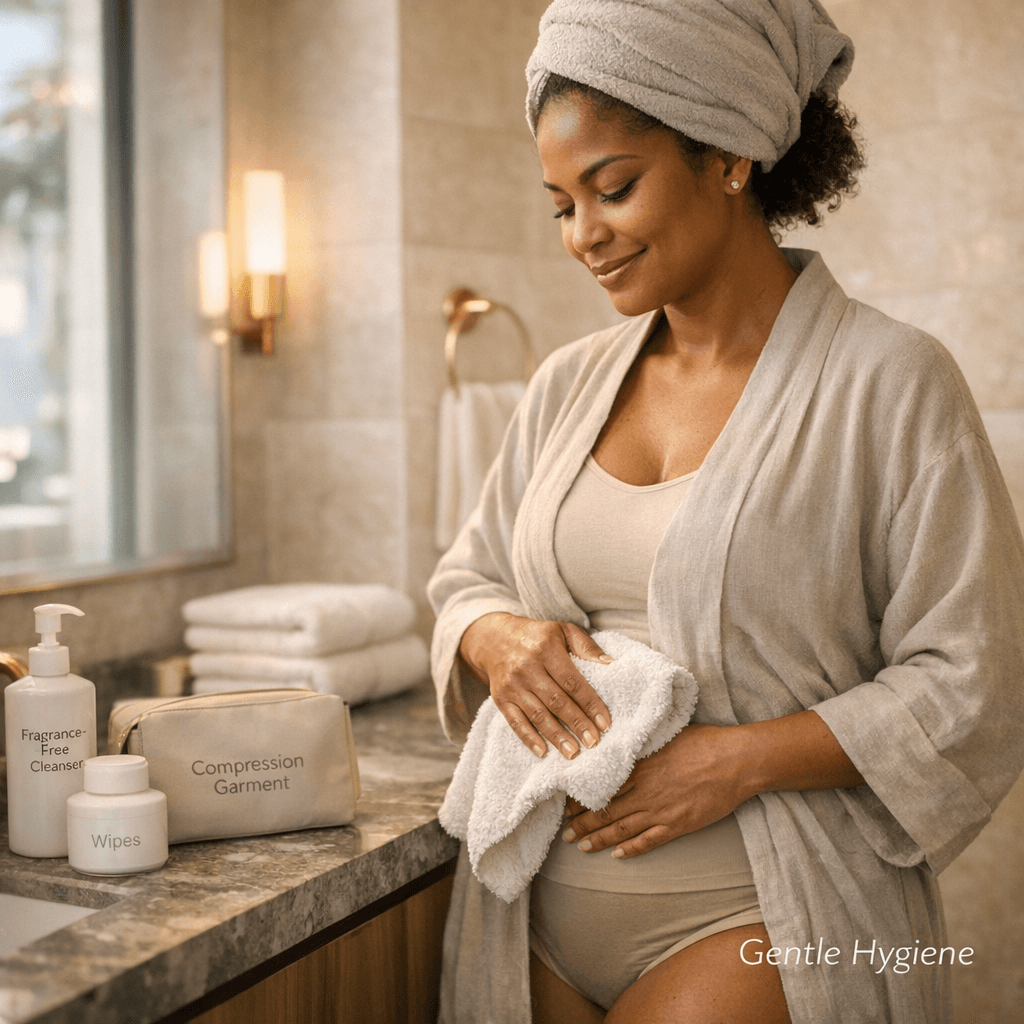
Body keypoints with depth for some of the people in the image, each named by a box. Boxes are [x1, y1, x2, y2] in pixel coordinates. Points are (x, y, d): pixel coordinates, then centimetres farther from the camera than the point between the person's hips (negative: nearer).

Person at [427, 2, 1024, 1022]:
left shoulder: (889, 384, -9)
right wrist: (496, 638, -7)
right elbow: (465, 580, 16)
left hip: (760, 923, -4)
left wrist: (741, 760, -19)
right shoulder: (568, 385, 8)